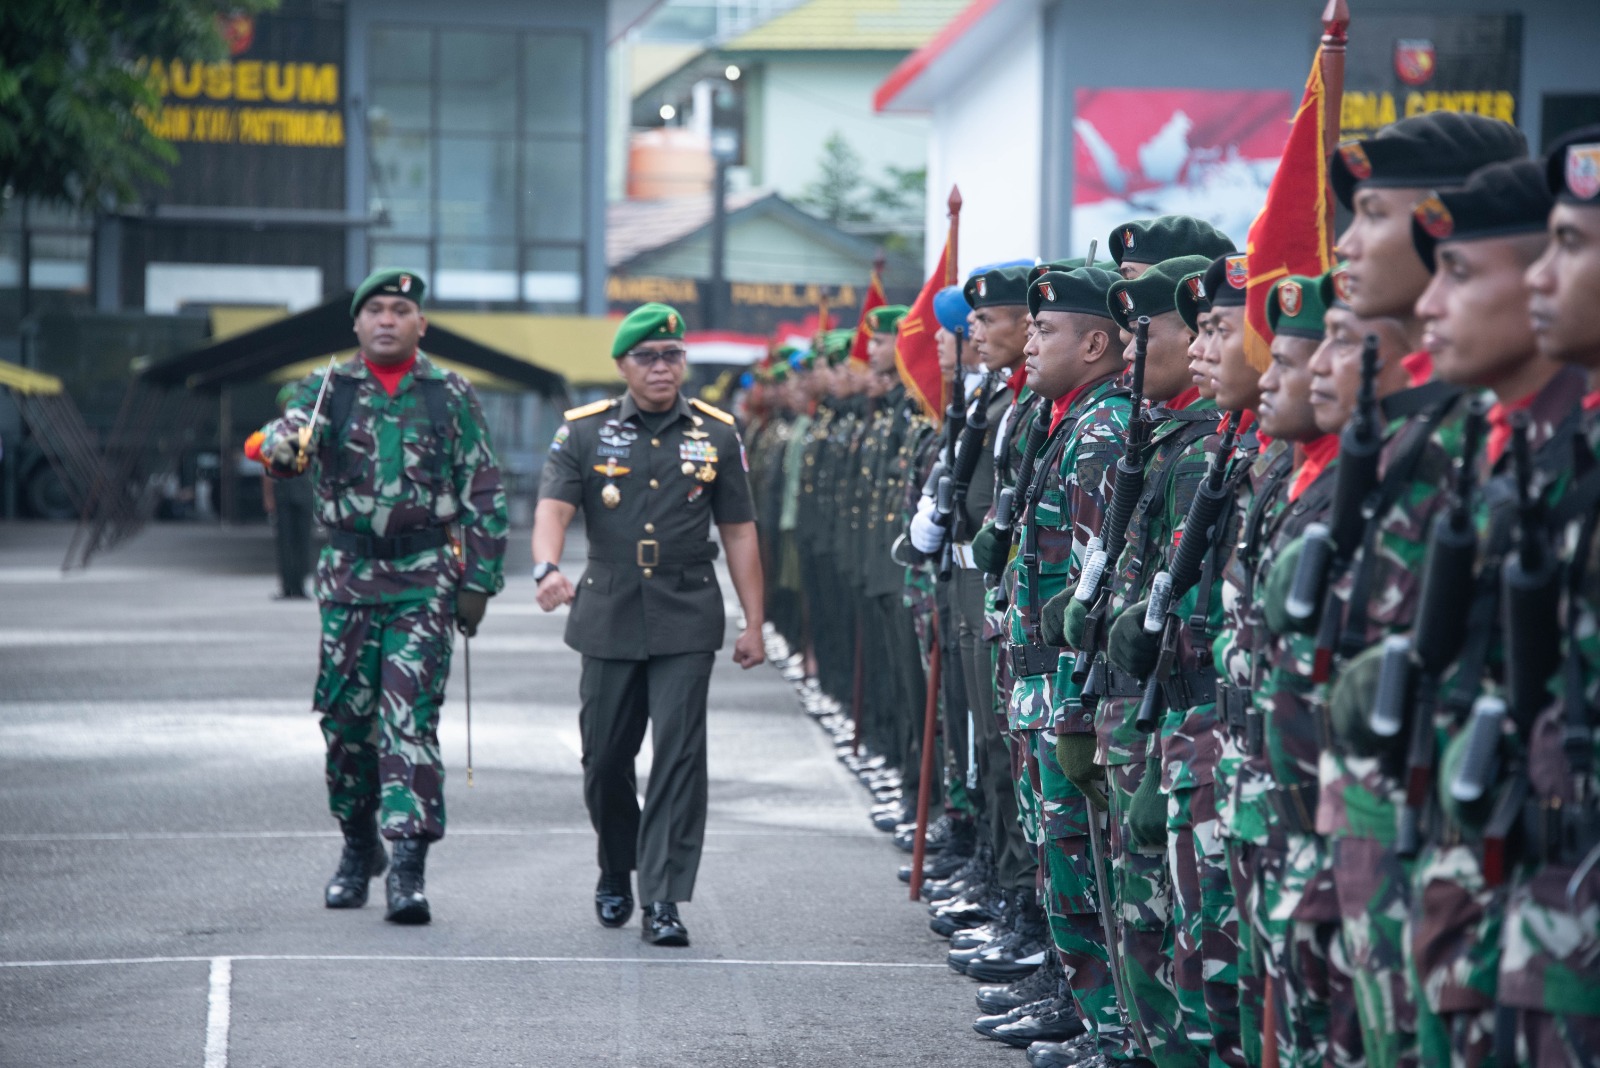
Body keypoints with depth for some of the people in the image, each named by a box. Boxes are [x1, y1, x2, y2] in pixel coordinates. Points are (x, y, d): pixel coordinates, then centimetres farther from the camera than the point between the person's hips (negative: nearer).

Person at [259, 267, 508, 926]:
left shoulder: (451, 396, 5)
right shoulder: (329, 389, 6)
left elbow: (483, 496, 7)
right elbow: (289, 439, -13)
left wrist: (479, 582, 1)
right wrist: (282, 446, -38)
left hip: (425, 579, -2)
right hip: (347, 574, 2)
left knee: (411, 720, -10)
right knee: (345, 717, 6)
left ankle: (408, 867, -13)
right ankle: (358, 846, 25)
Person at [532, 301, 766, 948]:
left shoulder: (716, 436, 6)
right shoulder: (585, 433, 4)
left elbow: (739, 532, 8)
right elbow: (553, 508, -10)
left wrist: (753, 623, 4)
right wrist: (547, 568, -31)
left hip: (686, 621, -1)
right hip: (609, 618, 1)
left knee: (679, 754, -10)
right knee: (605, 757, 8)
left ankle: (663, 900, -10)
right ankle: (616, 872, 33)